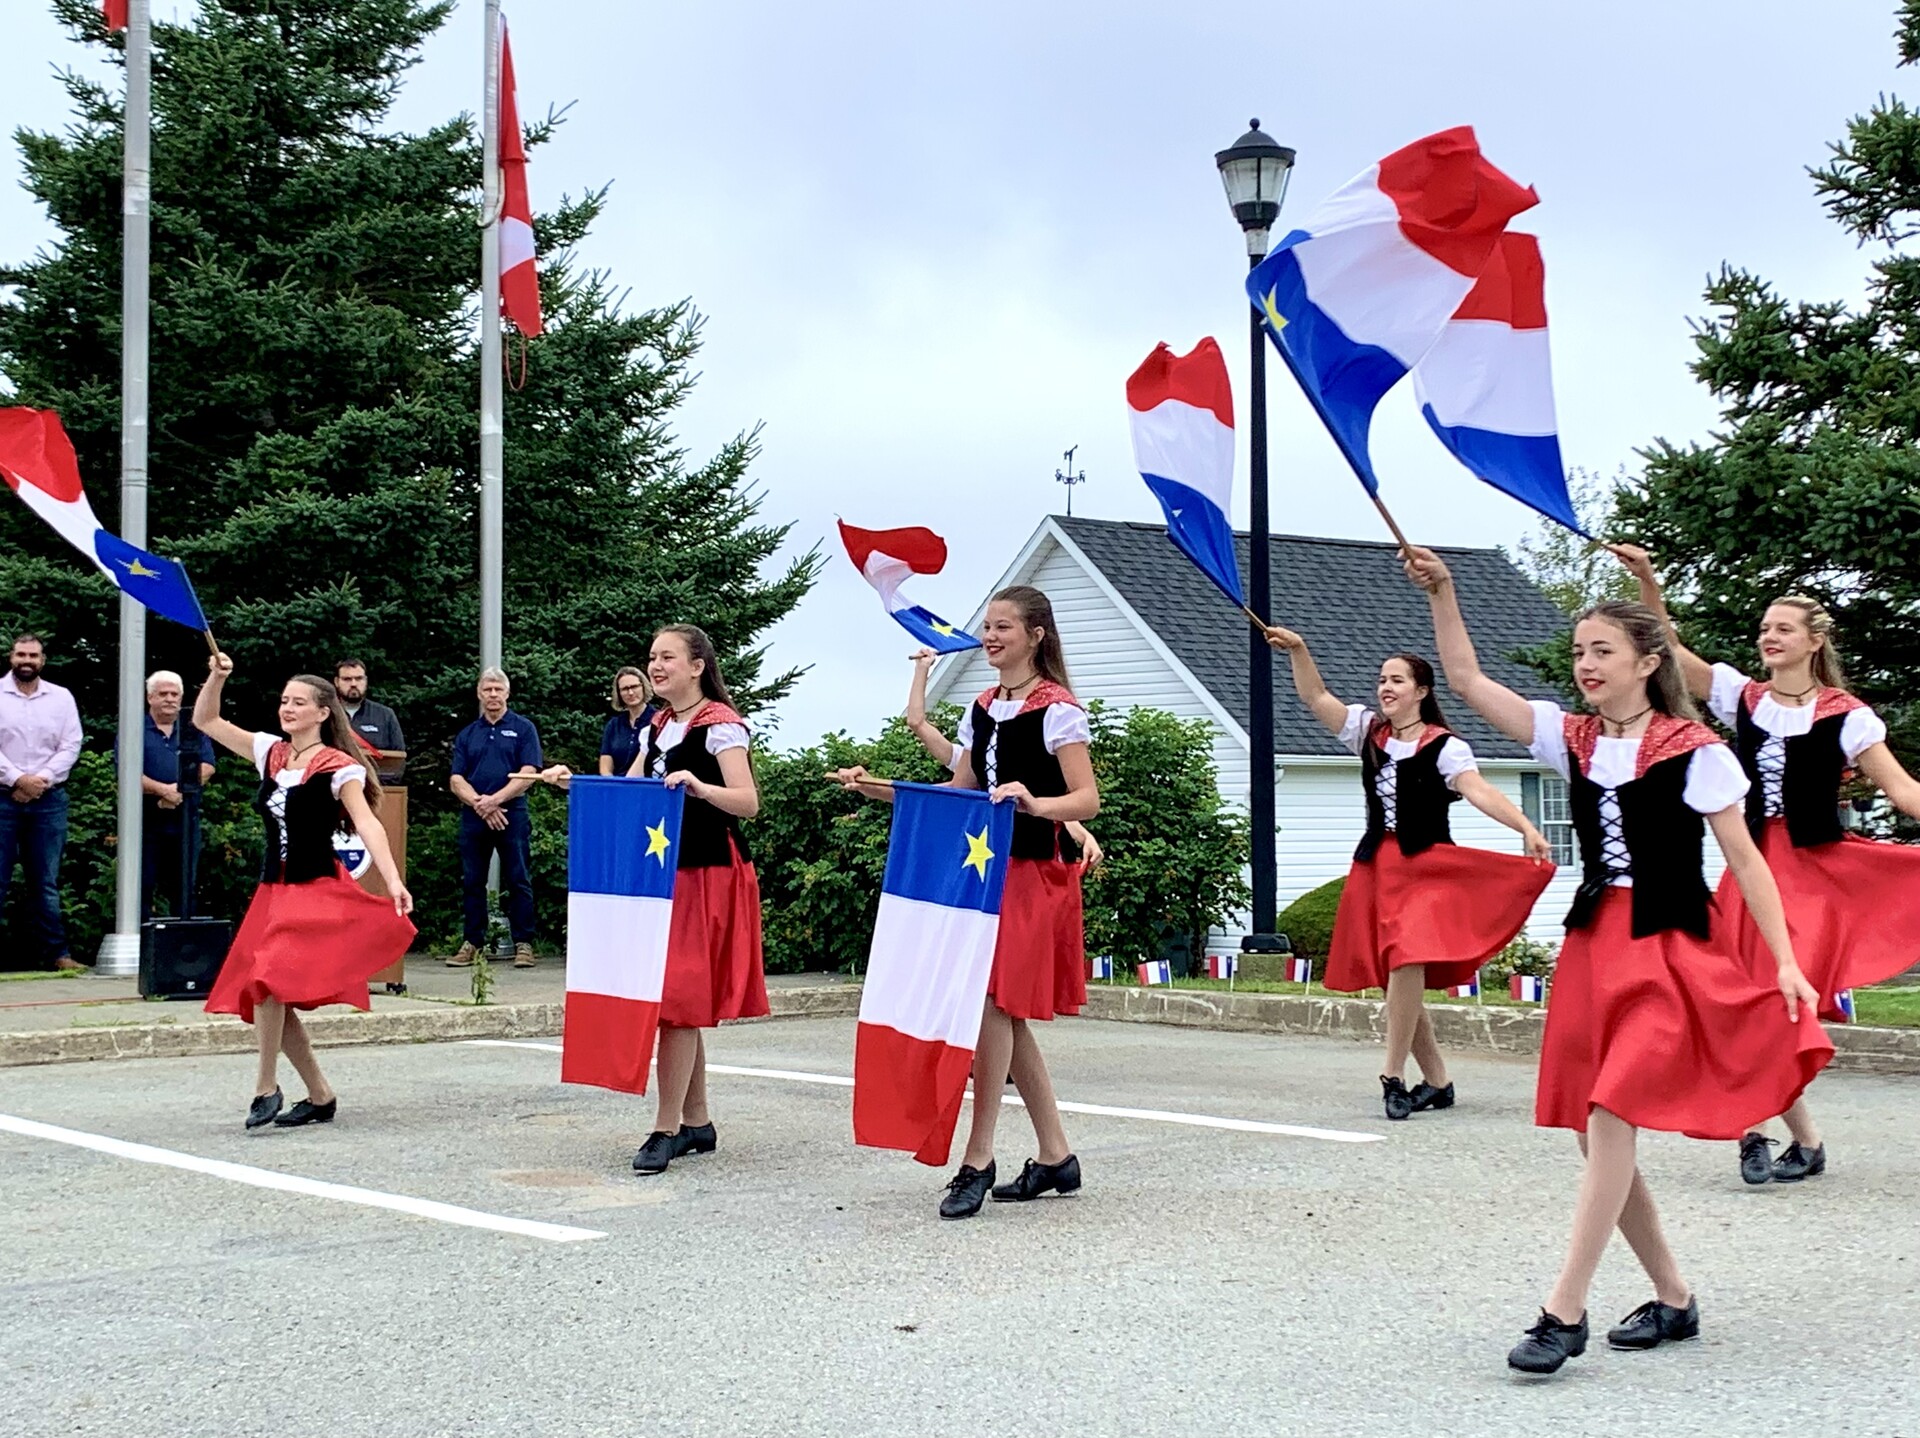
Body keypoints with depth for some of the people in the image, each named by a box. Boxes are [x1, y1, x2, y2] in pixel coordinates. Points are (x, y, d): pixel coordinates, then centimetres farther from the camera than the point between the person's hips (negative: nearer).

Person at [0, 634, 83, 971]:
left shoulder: (61, 698, 9)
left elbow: (70, 746, 4)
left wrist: (41, 779, -9)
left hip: (48, 799, 2)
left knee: (46, 881, 5)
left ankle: (54, 951, 6)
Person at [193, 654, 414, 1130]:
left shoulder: (337, 767, -7)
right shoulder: (270, 753, 11)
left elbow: (367, 824, -18)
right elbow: (206, 721, 19)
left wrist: (393, 882, -29)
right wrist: (217, 677, 3)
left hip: (317, 893, -7)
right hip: (273, 891, 7)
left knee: (268, 981, -23)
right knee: (272, 998, 5)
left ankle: (266, 1088, -11)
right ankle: (320, 1096, 18)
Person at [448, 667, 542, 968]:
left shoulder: (523, 728, 5)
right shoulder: (466, 735, 15)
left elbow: (528, 774, -5)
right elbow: (456, 780, 7)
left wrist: (495, 799, -15)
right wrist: (479, 804, -11)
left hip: (512, 814, -4)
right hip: (473, 817, 4)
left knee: (518, 881, -3)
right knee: (472, 883, 6)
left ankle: (523, 944, 0)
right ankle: (472, 943, 13)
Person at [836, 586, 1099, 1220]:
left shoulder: (1058, 709, -9)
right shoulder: (982, 709, 13)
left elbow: (1087, 800, -14)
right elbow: (957, 793, 17)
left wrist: (1034, 803, -33)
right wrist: (878, 789, 7)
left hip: (1036, 874, -8)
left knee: (994, 1004, -12)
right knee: (1007, 1016, 8)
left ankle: (977, 1159, -6)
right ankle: (1055, 1157, 17)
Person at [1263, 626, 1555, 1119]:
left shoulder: (1444, 746, -6)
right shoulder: (1369, 732, 12)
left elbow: (1478, 791, -19)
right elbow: (1315, 697, 8)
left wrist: (1525, 827, -34)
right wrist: (1298, 650, -5)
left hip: (1426, 866, -6)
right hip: (1376, 864, 6)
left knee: (1407, 964, -22)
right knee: (1396, 976, 7)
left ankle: (1393, 1074, -15)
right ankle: (1436, 1081, 18)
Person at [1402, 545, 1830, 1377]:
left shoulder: (1694, 752, -6)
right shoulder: (1572, 740, 9)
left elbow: (1743, 859, -4)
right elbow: (1467, 680, 5)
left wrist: (1785, 959, -10)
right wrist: (1440, 594, -6)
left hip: (1668, 948, -6)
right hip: (1591, 945, 6)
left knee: (1611, 1115, -16)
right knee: (1597, 1132, 6)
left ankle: (1565, 1312, -13)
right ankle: (1673, 1299, 21)